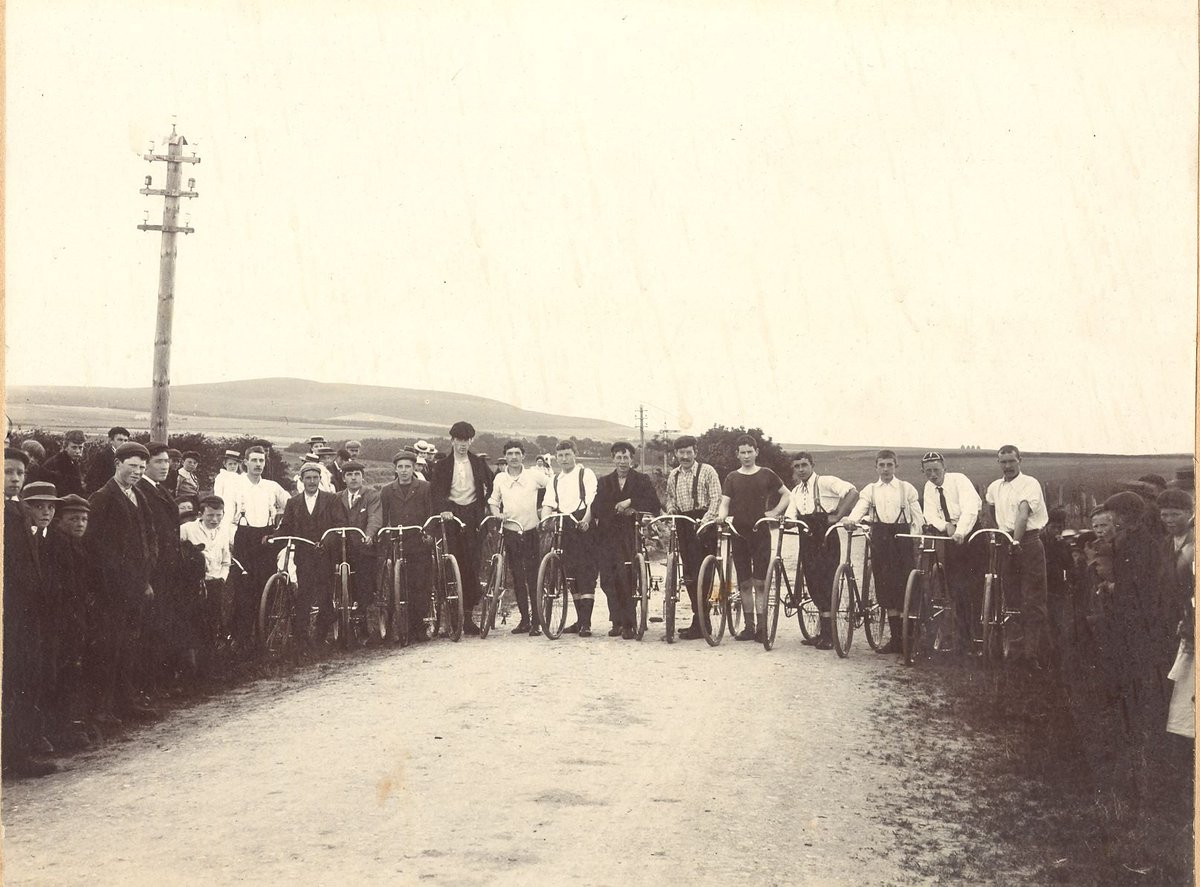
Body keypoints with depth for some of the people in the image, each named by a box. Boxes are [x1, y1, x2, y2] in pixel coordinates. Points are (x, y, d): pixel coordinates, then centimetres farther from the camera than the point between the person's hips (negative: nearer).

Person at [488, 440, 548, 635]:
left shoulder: (534, 475, -3)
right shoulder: (500, 478, 5)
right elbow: (493, 501, 14)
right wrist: (497, 515, -5)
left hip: (531, 532, -3)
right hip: (510, 532, 3)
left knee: (534, 578, -5)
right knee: (517, 579, 6)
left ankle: (536, 621, -2)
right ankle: (524, 619, 14)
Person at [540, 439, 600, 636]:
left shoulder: (586, 474, 2)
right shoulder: (554, 480, 18)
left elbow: (592, 500, -9)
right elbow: (548, 504, 6)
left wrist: (586, 520, -26)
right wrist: (545, 521, -13)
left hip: (583, 526, -5)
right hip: (565, 530, 5)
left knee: (586, 574, -10)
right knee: (571, 576, 8)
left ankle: (586, 623, -12)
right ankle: (579, 620, 15)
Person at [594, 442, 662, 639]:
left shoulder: (642, 481, 9)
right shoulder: (604, 482, 18)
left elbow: (654, 507, -4)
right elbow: (596, 508, 5)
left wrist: (630, 502, -12)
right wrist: (618, 510, -9)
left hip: (631, 536, -3)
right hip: (608, 537, 3)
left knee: (626, 580, -12)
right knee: (608, 580, -2)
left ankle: (628, 624, -5)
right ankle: (617, 622, 9)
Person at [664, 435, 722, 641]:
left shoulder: (707, 471, -3)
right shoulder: (673, 475, 14)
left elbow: (716, 498, -8)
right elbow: (670, 498, 24)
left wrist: (705, 519, -20)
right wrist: (671, 510, 3)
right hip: (683, 524, 6)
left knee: (700, 574, -10)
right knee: (688, 574, 7)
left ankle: (699, 625, -9)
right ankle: (699, 619, 16)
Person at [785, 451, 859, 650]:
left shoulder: (825, 482, -7)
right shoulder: (796, 492, 16)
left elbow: (852, 492, -22)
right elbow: (791, 518, 8)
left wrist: (838, 516, -24)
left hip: (826, 539, -7)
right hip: (808, 540, 7)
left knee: (825, 584, -9)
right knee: (813, 584, 7)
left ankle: (828, 635, -3)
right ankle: (824, 632, 16)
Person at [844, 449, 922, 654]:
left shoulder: (907, 489, 7)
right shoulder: (870, 490, 13)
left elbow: (917, 518, 3)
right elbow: (860, 507, -6)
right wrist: (850, 519, -28)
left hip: (901, 536, -2)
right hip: (879, 538, 2)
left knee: (902, 585, -7)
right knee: (885, 588, 2)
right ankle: (895, 638, 9)